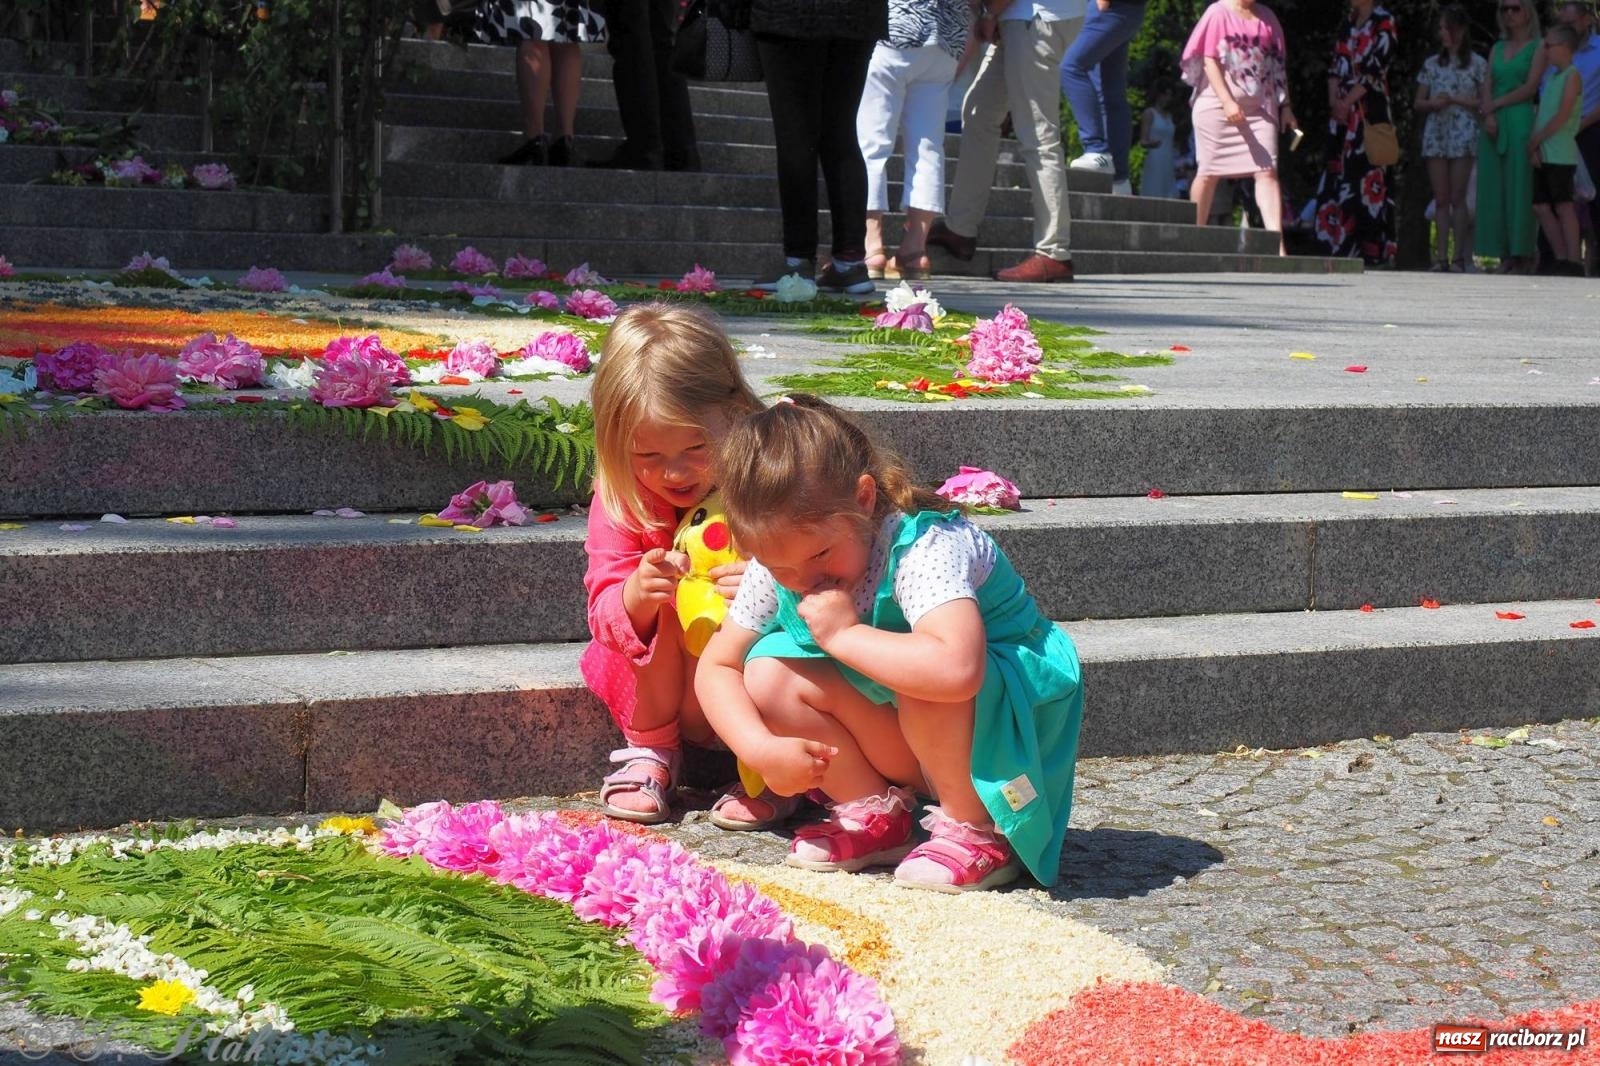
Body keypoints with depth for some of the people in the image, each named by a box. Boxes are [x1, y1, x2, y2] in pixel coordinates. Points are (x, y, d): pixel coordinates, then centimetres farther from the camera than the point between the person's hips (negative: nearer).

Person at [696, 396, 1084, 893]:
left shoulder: (927, 549, -31)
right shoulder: (777, 565, -9)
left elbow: (955, 669, -50)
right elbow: (716, 666, -2)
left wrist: (844, 634, -37)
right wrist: (762, 750, -20)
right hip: (911, 742, 7)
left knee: (928, 680, -39)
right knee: (768, 676, -12)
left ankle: (979, 831, -16)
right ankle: (878, 814, 1)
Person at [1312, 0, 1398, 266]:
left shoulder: (1383, 22, -3)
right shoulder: (1349, 22, 17)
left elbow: (1375, 68, -10)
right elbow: (1337, 64, 14)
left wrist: (1347, 101, -13)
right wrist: (1334, 98, -2)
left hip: (1369, 110, -7)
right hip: (1343, 113, 7)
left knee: (1367, 179, -10)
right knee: (1337, 173, 3)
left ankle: (1369, 251, -9)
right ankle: (1343, 247, 5)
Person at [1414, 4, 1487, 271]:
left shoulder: (1477, 64, 3)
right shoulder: (1432, 64, 14)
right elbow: (1418, 104, 15)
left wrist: (1455, 100, -12)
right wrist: (1433, 103, -7)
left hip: (1463, 135, -4)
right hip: (1435, 134, 4)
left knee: (1457, 197, -5)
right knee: (1441, 199, 2)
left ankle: (1461, 256, -2)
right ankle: (1441, 257, 0)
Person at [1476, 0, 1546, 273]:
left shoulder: (1537, 48, 3)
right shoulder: (1497, 48, 18)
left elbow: (1530, 87, -7)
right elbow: (1487, 86, 10)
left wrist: (1493, 105, -8)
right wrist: (1488, 115, -8)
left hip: (1520, 120, -5)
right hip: (1493, 125, 5)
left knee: (1519, 186, -7)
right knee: (1494, 189, 0)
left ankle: (1523, 254, -6)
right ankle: (1504, 256, 1)